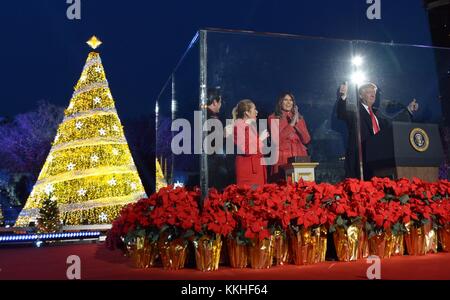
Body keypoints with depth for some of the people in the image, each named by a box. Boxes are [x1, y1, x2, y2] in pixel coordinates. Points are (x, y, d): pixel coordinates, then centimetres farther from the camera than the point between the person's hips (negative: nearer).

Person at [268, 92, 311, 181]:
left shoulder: (299, 117, 15)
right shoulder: (273, 118, 4)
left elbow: (306, 140, 4)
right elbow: (276, 139, -9)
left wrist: (297, 122, -6)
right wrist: (291, 124, -9)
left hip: (299, 157, 3)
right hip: (282, 158, -3)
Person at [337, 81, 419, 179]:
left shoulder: (375, 112, 24)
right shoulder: (354, 110, 2)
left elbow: (390, 123, 33)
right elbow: (342, 114, -18)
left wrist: (408, 110, 31)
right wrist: (343, 97, -36)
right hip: (360, 159, -7)